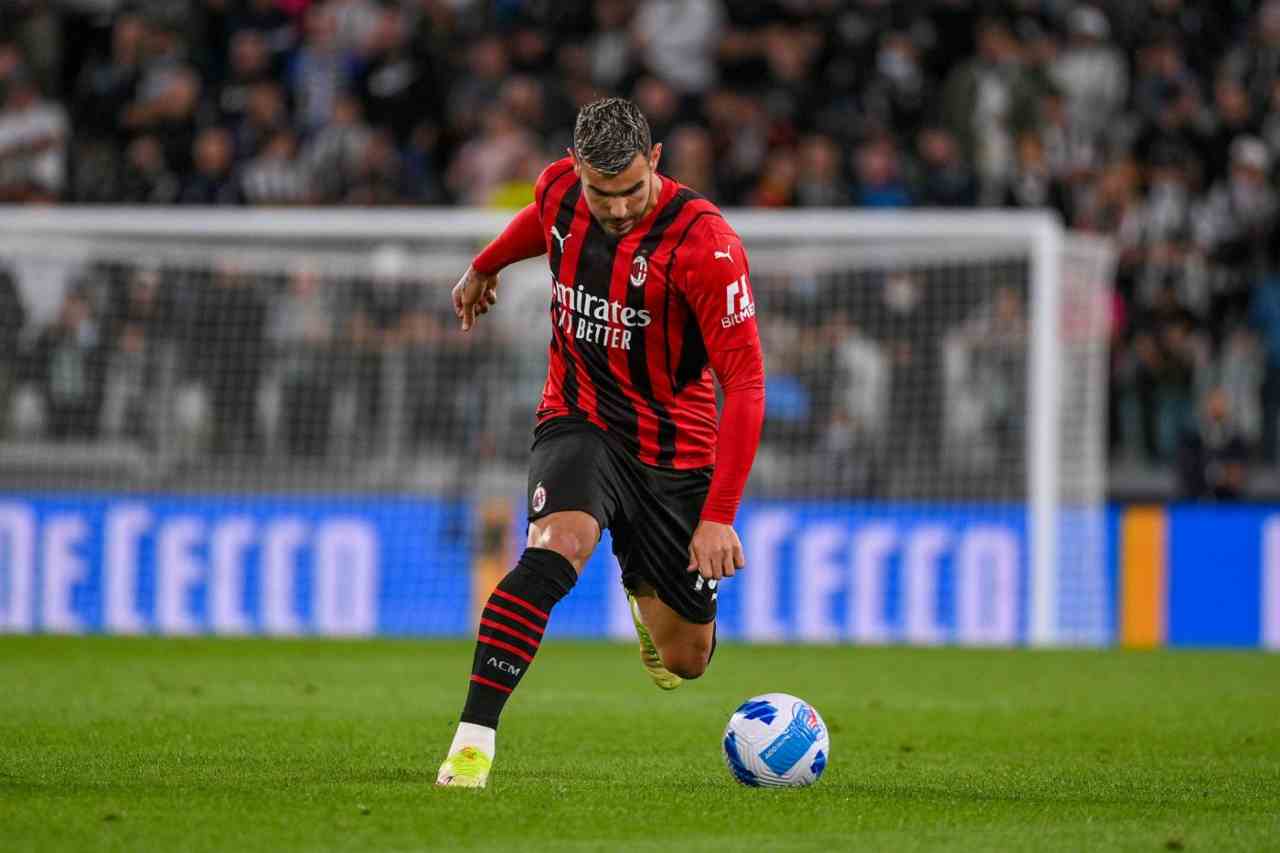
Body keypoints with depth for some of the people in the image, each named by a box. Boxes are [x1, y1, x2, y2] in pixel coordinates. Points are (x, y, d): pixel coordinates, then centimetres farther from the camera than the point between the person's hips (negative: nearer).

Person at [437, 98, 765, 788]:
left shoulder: (706, 244, -24)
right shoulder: (559, 188, -9)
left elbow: (744, 382, -24)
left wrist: (719, 516, -29)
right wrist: (485, 266, 38)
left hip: (675, 447, -1)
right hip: (579, 421, 1)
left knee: (685, 659, 7)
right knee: (555, 550, -32)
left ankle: (647, 596, 46)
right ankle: (473, 739, -32)